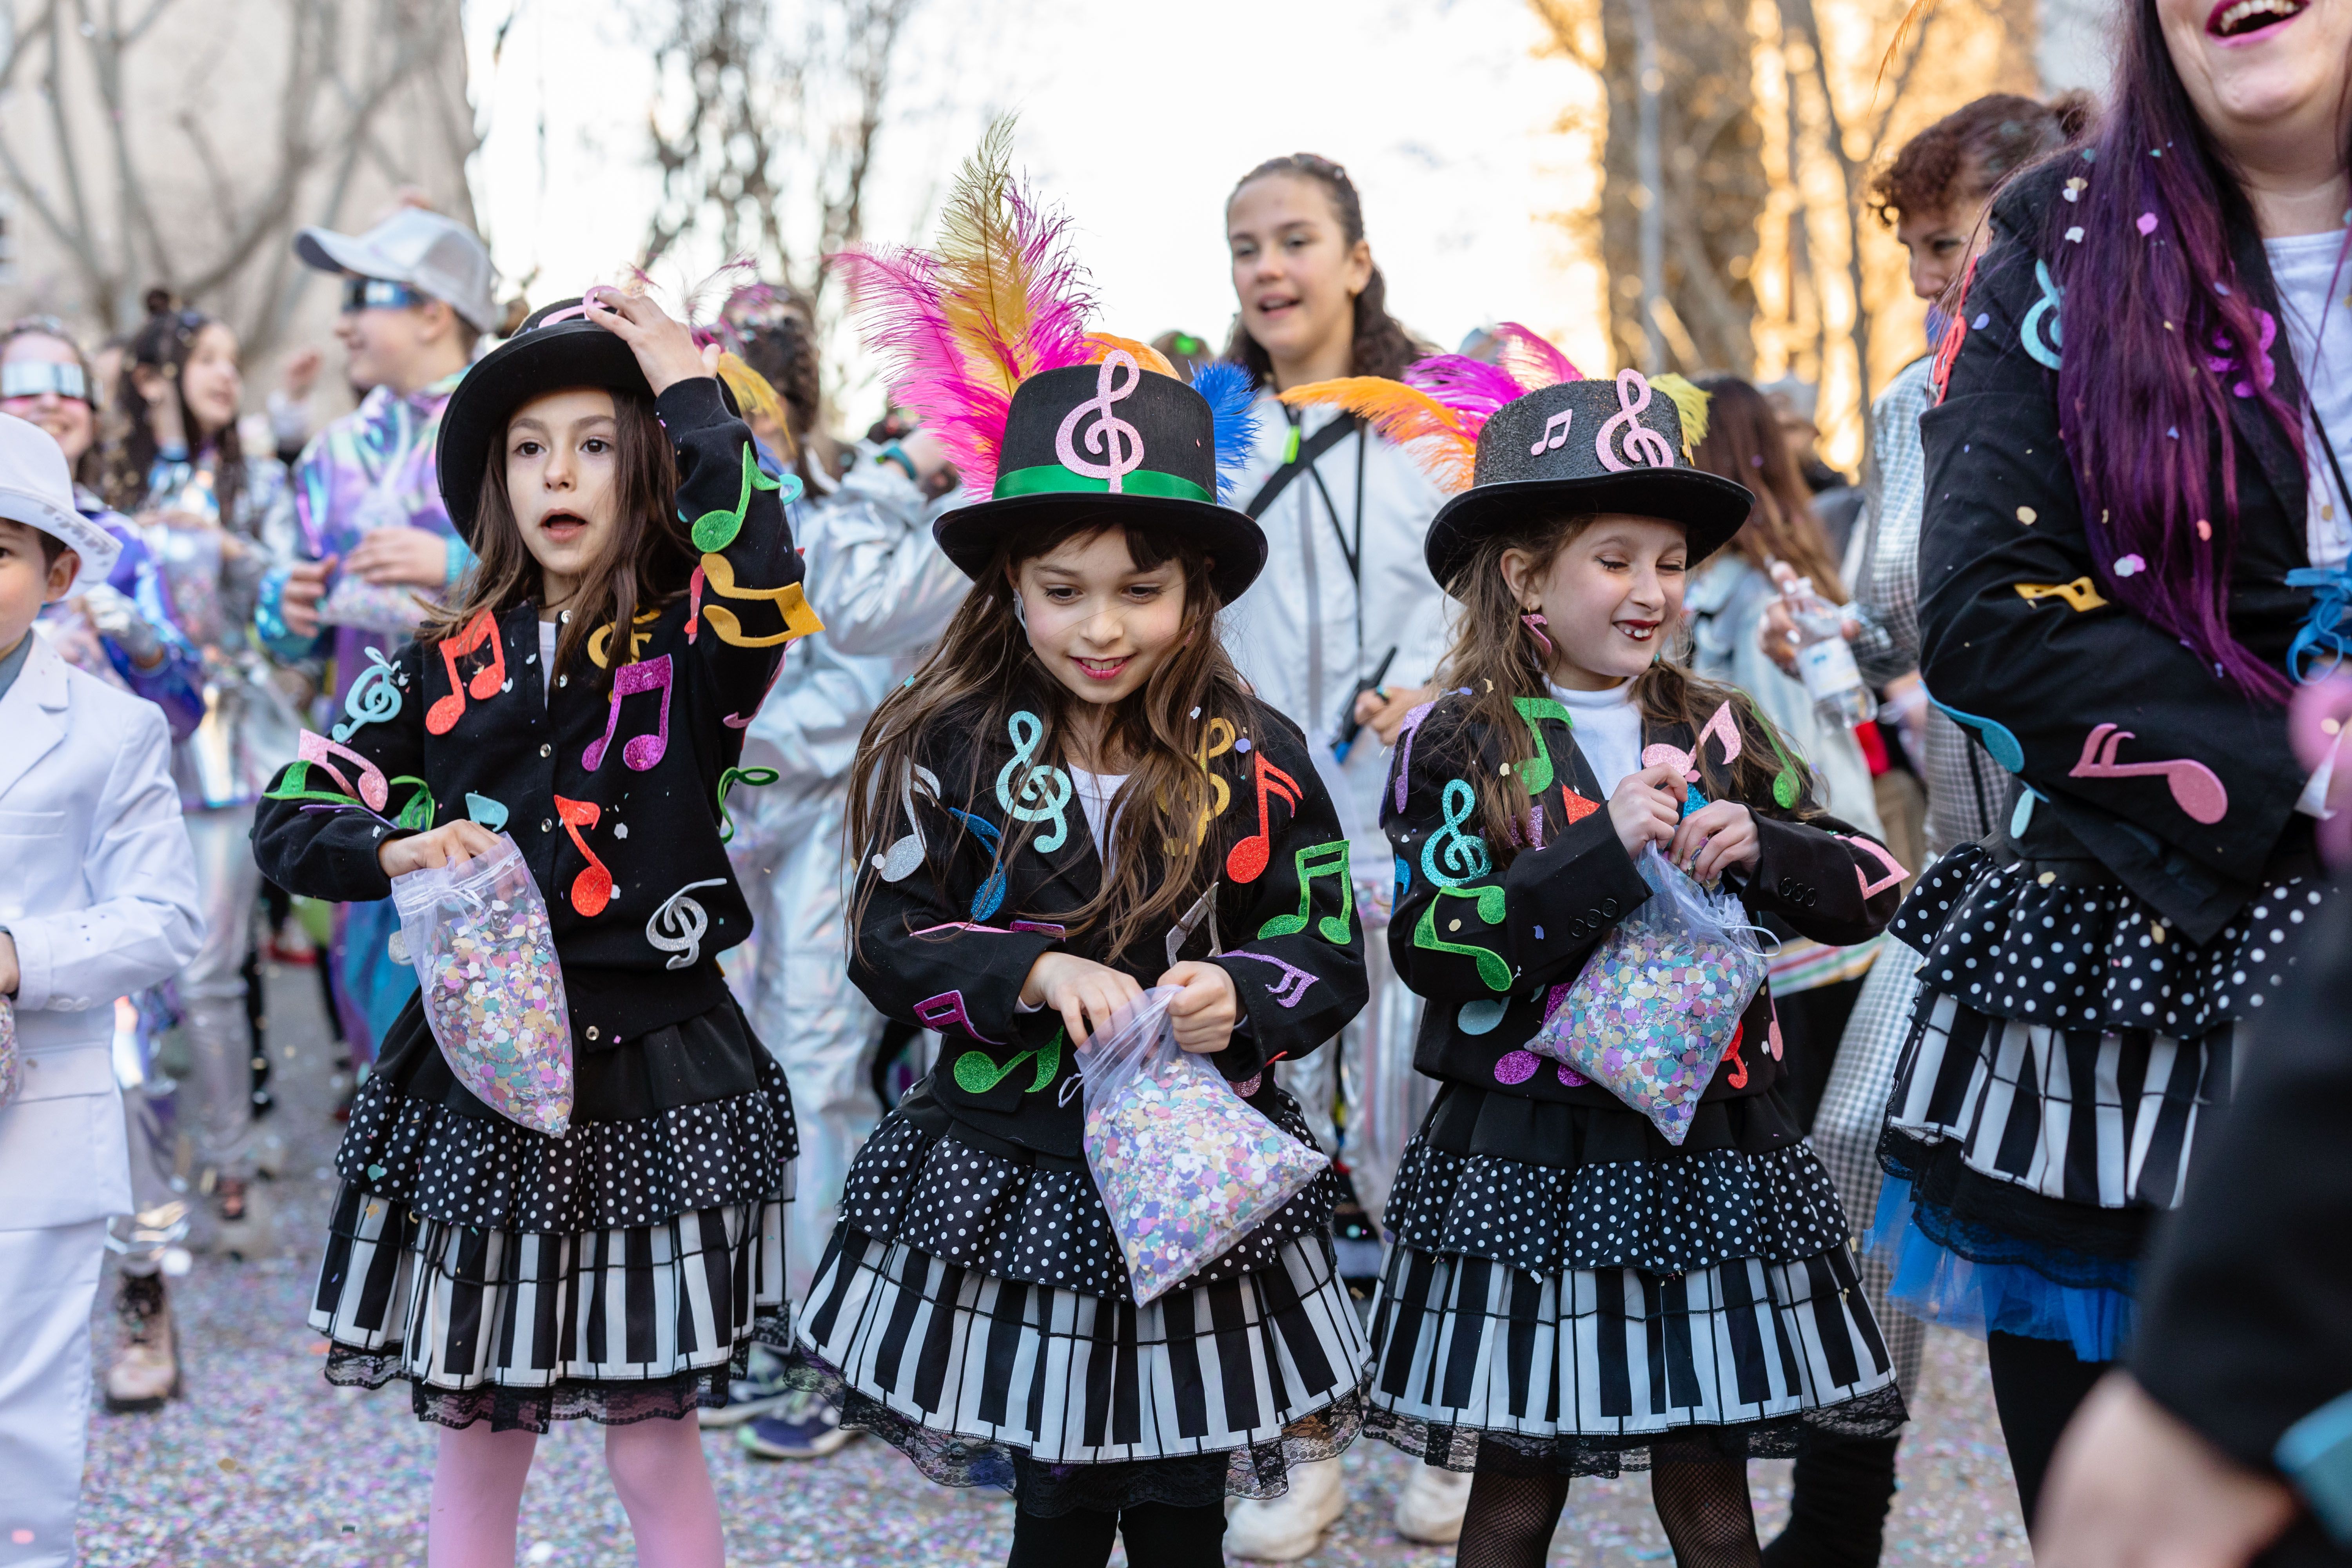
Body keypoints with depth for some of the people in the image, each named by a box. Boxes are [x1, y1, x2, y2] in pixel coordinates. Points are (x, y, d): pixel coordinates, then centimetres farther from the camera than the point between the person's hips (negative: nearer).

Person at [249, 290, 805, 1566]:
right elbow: (290, 816, 7)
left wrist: (692, 394, -19)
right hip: (475, 1076, 3)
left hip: (653, 1087, -2)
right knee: (478, 1438, 12)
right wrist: (397, 849, -14)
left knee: (653, 1444, 5)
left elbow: (763, 580, -27)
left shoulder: (691, 657, -4)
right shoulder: (443, 669, 4)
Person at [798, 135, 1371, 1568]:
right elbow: (888, 940, -3)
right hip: (1011, 1181, 0)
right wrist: (1036, 974, -18)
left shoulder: (1254, 760, -5)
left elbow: (1332, 959, 0)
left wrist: (1240, 1001, -21)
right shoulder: (948, 747, -4)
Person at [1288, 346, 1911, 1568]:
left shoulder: (1719, 732, 8)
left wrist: (1758, 846, -13)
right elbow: (1433, 949, -15)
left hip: (1709, 1156, 3)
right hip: (1525, 1163, -3)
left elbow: (1868, 889, 7)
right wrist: (1605, 846, -21)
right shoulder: (1458, 744, -4)